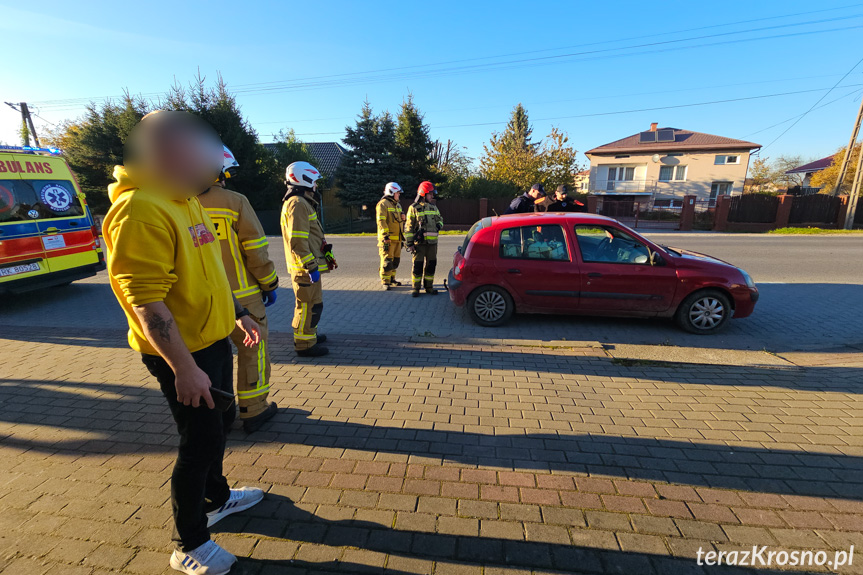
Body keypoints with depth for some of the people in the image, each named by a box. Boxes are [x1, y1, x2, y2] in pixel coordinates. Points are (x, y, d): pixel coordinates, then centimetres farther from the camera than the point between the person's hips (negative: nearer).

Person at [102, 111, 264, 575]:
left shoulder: (185, 198, 10)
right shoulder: (138, 209, -21)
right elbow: (145, 299, -25)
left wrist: (237, 312, 19)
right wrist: (184, 368, -25)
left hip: (212, 339, 9)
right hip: (181, 353, -9)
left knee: (220, 422, 23)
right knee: (199, 442, 5)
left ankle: (216, 498, 47)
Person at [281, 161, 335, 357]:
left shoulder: (303, 203, 19)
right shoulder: (297, 204, -16)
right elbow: (297, 241, -23)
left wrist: (327, 254, 23)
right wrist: (310, 266, -23)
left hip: (309, 265, 11)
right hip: (304, 267, -11)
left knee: (309, 302, 22)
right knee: (309, 305, -3)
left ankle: (308, 335, 37)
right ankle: (305, 344, 7)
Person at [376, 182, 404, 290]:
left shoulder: (397, 205, 20)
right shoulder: (383, 204, -9)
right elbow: (381, 221, -16)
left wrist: (402, 217, 7)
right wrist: (386, 235, -23)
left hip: (397, 238, 9)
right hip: (388, 238, -9)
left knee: (395, 259, 15)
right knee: (387, 260, -7)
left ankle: (392, 278, 27)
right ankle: (385, 282, -2)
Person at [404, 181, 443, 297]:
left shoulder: (434, 208, 14)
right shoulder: (414, 208, -3)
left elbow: (440, 219, 28)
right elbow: (409, 227, -5)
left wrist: (439, 225, 4)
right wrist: (409, 243, -9)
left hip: (432, 242, 6)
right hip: (419, 243, -5)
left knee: (431, 265, 10)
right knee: (417, 265, -2)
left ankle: (429, 287, 22)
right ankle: (415, 288, 8)